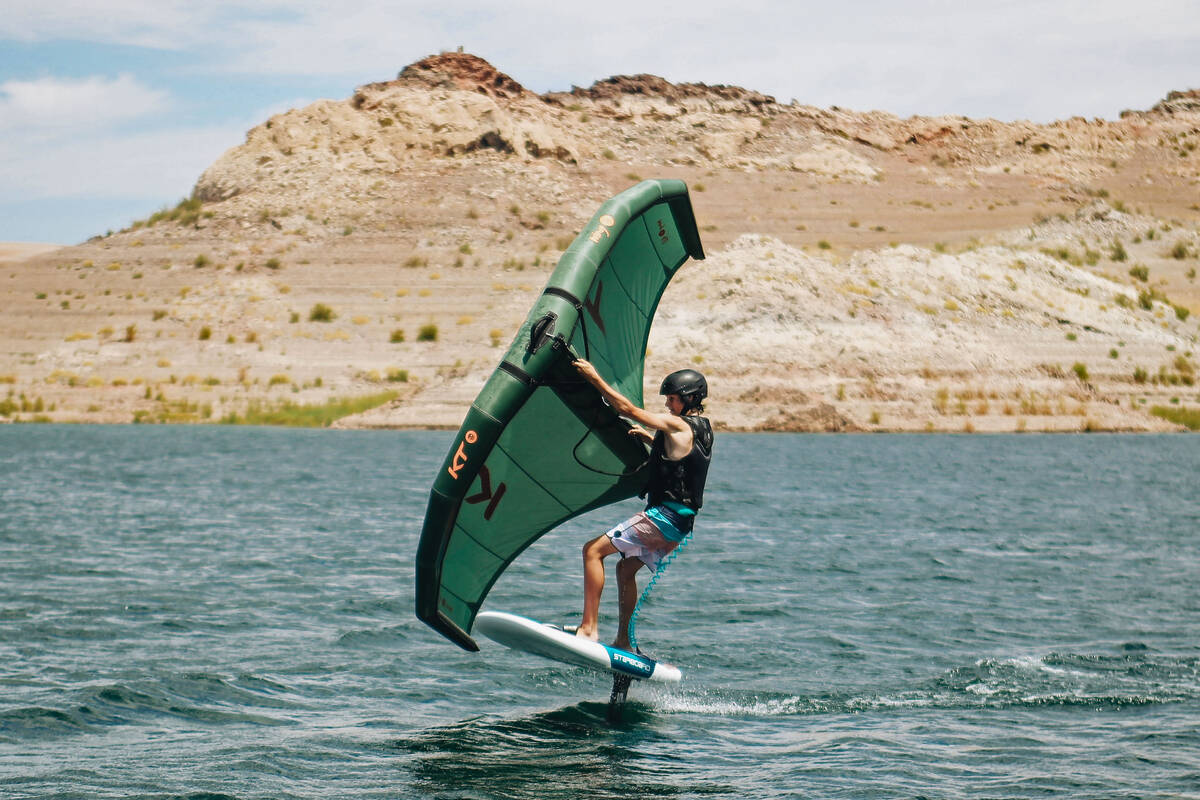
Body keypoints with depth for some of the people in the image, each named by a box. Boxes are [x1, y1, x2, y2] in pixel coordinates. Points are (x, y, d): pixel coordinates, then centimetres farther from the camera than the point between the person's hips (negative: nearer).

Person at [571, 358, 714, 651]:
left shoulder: (678, 425, -14)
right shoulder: (702, 429, 14)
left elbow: (628, 410, -16)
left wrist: (595, 378, -11)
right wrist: (651, 440, 23)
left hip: (664, 516, -10)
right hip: (681, 520, 10)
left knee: (593, 550, -9)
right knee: (625, 569, 22)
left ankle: (589, 627, -15)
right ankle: (623, 642, 22)